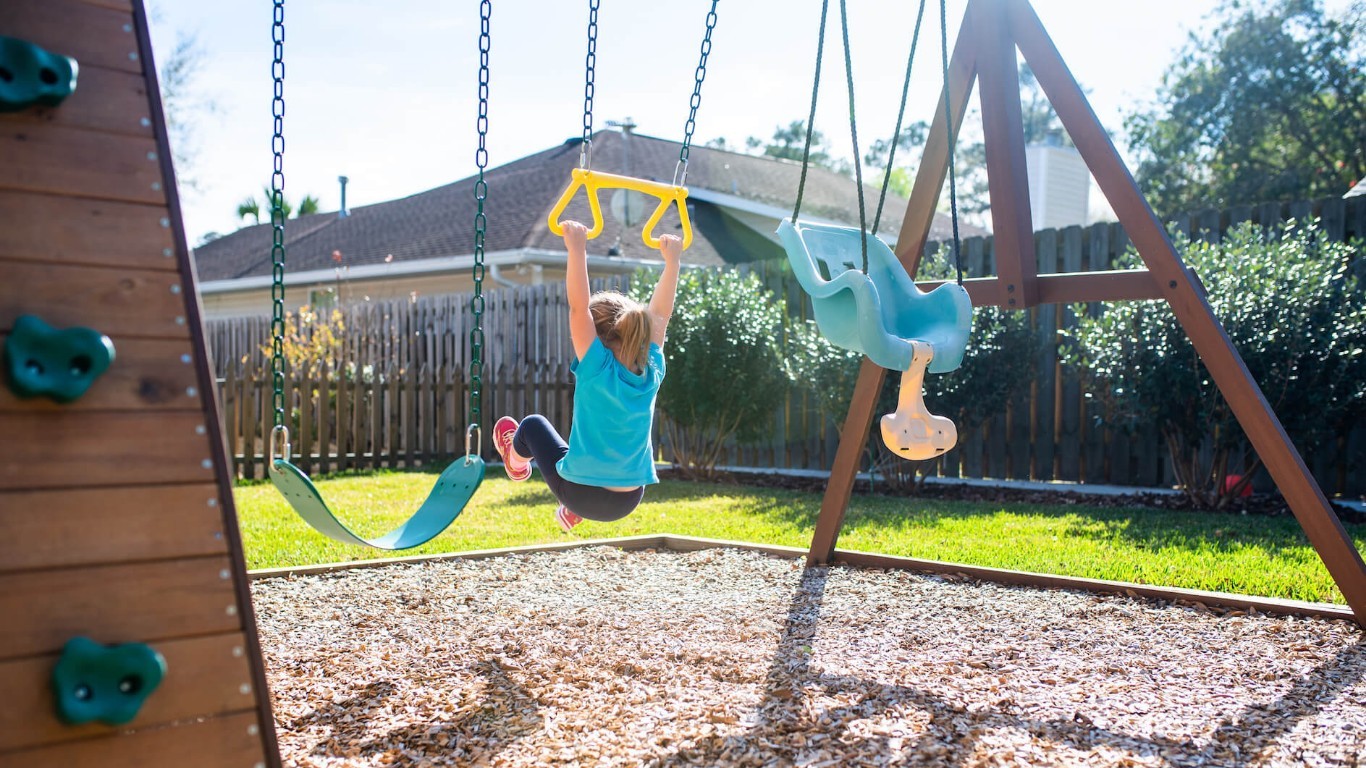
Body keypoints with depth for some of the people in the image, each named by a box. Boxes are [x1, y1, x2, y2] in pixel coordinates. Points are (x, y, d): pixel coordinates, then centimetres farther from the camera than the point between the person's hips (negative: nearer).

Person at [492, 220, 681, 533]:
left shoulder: (598, 370, -19)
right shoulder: (651, 374, -6)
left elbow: (578, 308, -24)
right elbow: (661, 313, 5)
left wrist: (577, 248, -23)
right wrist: (672, 259, 11)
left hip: (582, 494, -4)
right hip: (628, 502, 5)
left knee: (533, 424, 21)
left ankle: (516, 461, 53)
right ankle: (574, 513, 48)